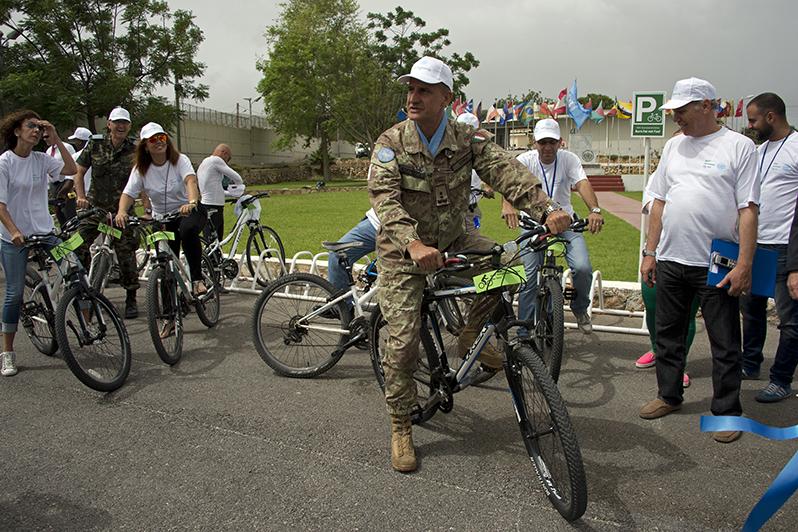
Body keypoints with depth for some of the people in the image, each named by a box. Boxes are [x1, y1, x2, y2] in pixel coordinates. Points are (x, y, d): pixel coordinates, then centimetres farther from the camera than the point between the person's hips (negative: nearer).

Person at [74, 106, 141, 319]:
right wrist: (81, 197, -6)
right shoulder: (95, 145, 4)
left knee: (126, 255, -1)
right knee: (79, 248, -9)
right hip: (94, 207, 1)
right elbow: (79, 172, 7)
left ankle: (131, 300, 11)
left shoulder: (134, 151, 0)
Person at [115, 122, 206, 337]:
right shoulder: (140, 169, -5)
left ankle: (197, 279, -24)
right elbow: (128, 193, -16)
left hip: (189, 211, -3)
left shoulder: (179, 160, -12)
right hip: (162, 219, 3)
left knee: (188, 230, -40)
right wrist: (121, 212, -38)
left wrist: (192, 202, -52)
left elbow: (191, 180, -31)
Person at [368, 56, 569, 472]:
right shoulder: (390, 143, -14)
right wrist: (413, 244, -47)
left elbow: (507, 172, -22)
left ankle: (472, 334, 6)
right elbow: (384, 200, -29)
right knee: (403, 341, -5)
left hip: (451, 242, 3)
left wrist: (546, 208, -40)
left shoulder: (469, 139, -7)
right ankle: (400, 430, 13)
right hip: (404, 252, -3)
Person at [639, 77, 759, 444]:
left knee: (725, 344, 6)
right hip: (670, 261, 5)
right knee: (668, 333, 15)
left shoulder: (739, 146, -4)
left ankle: (726, 410, 20)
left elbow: (748, 210, -8)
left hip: (717, 266, -5)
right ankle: (669, 395, 31)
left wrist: (744, 265, -14)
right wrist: (649, 252, 10)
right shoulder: (674, 146, 11)